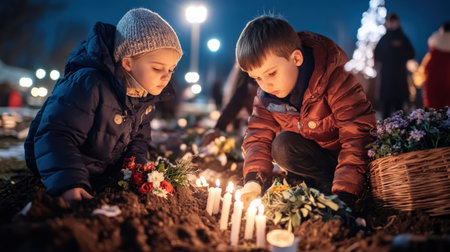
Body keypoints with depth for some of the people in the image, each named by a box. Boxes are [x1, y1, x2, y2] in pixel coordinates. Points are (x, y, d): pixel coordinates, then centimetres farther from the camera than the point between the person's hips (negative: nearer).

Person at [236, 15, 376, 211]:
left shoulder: (335, 80, -31)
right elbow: (259, 136, -8)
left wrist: (343, 195, -41)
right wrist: (254, 180, -28)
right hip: (316, 153, 5)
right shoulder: (265, 95, -12)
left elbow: (357, 136, -34)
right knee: (282, 146, -24)